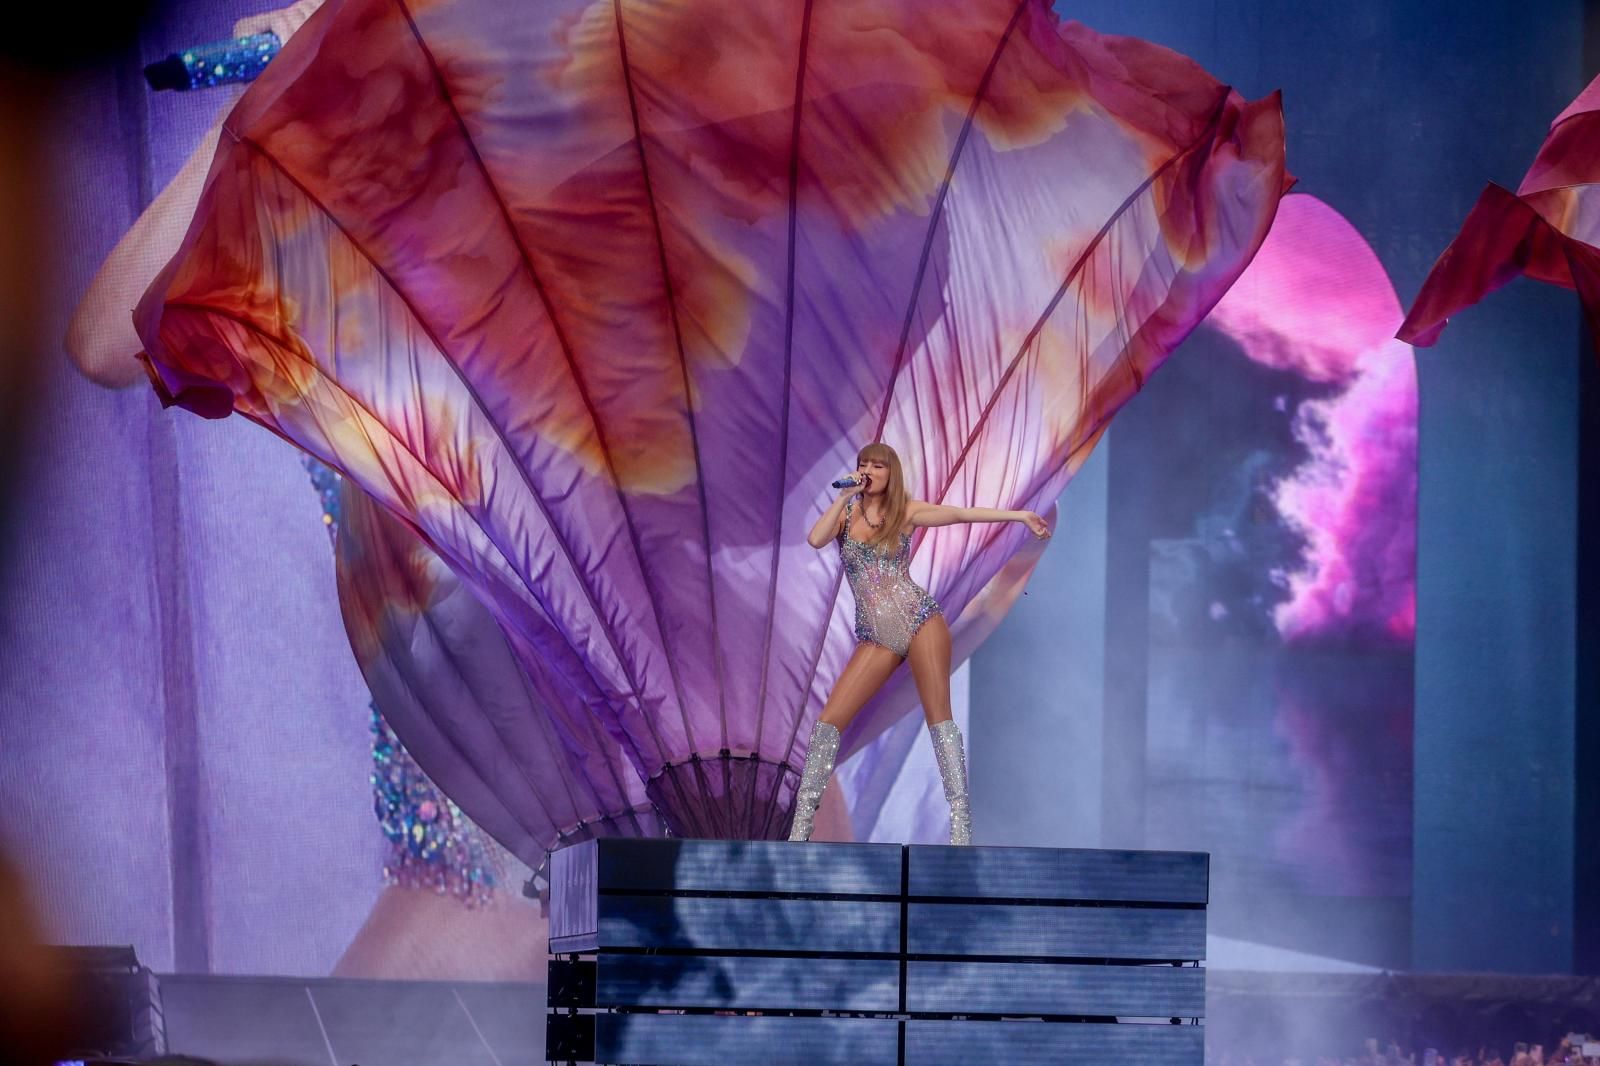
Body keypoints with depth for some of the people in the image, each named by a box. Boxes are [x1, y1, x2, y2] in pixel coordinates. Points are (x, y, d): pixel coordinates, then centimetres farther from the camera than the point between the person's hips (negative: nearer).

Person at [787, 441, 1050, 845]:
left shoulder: (905, 512, 3)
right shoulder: (845, 513, 8)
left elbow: (962, 513, -3)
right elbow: (815, 540, -11)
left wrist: (1020, 515, -9)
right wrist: (844, 496, -10)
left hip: (920, 621, -2)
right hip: (875, 638, 2)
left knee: (939, 716, -7)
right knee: (830, 719, -5)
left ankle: (961, 823, -10)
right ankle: (802, 823, -1)